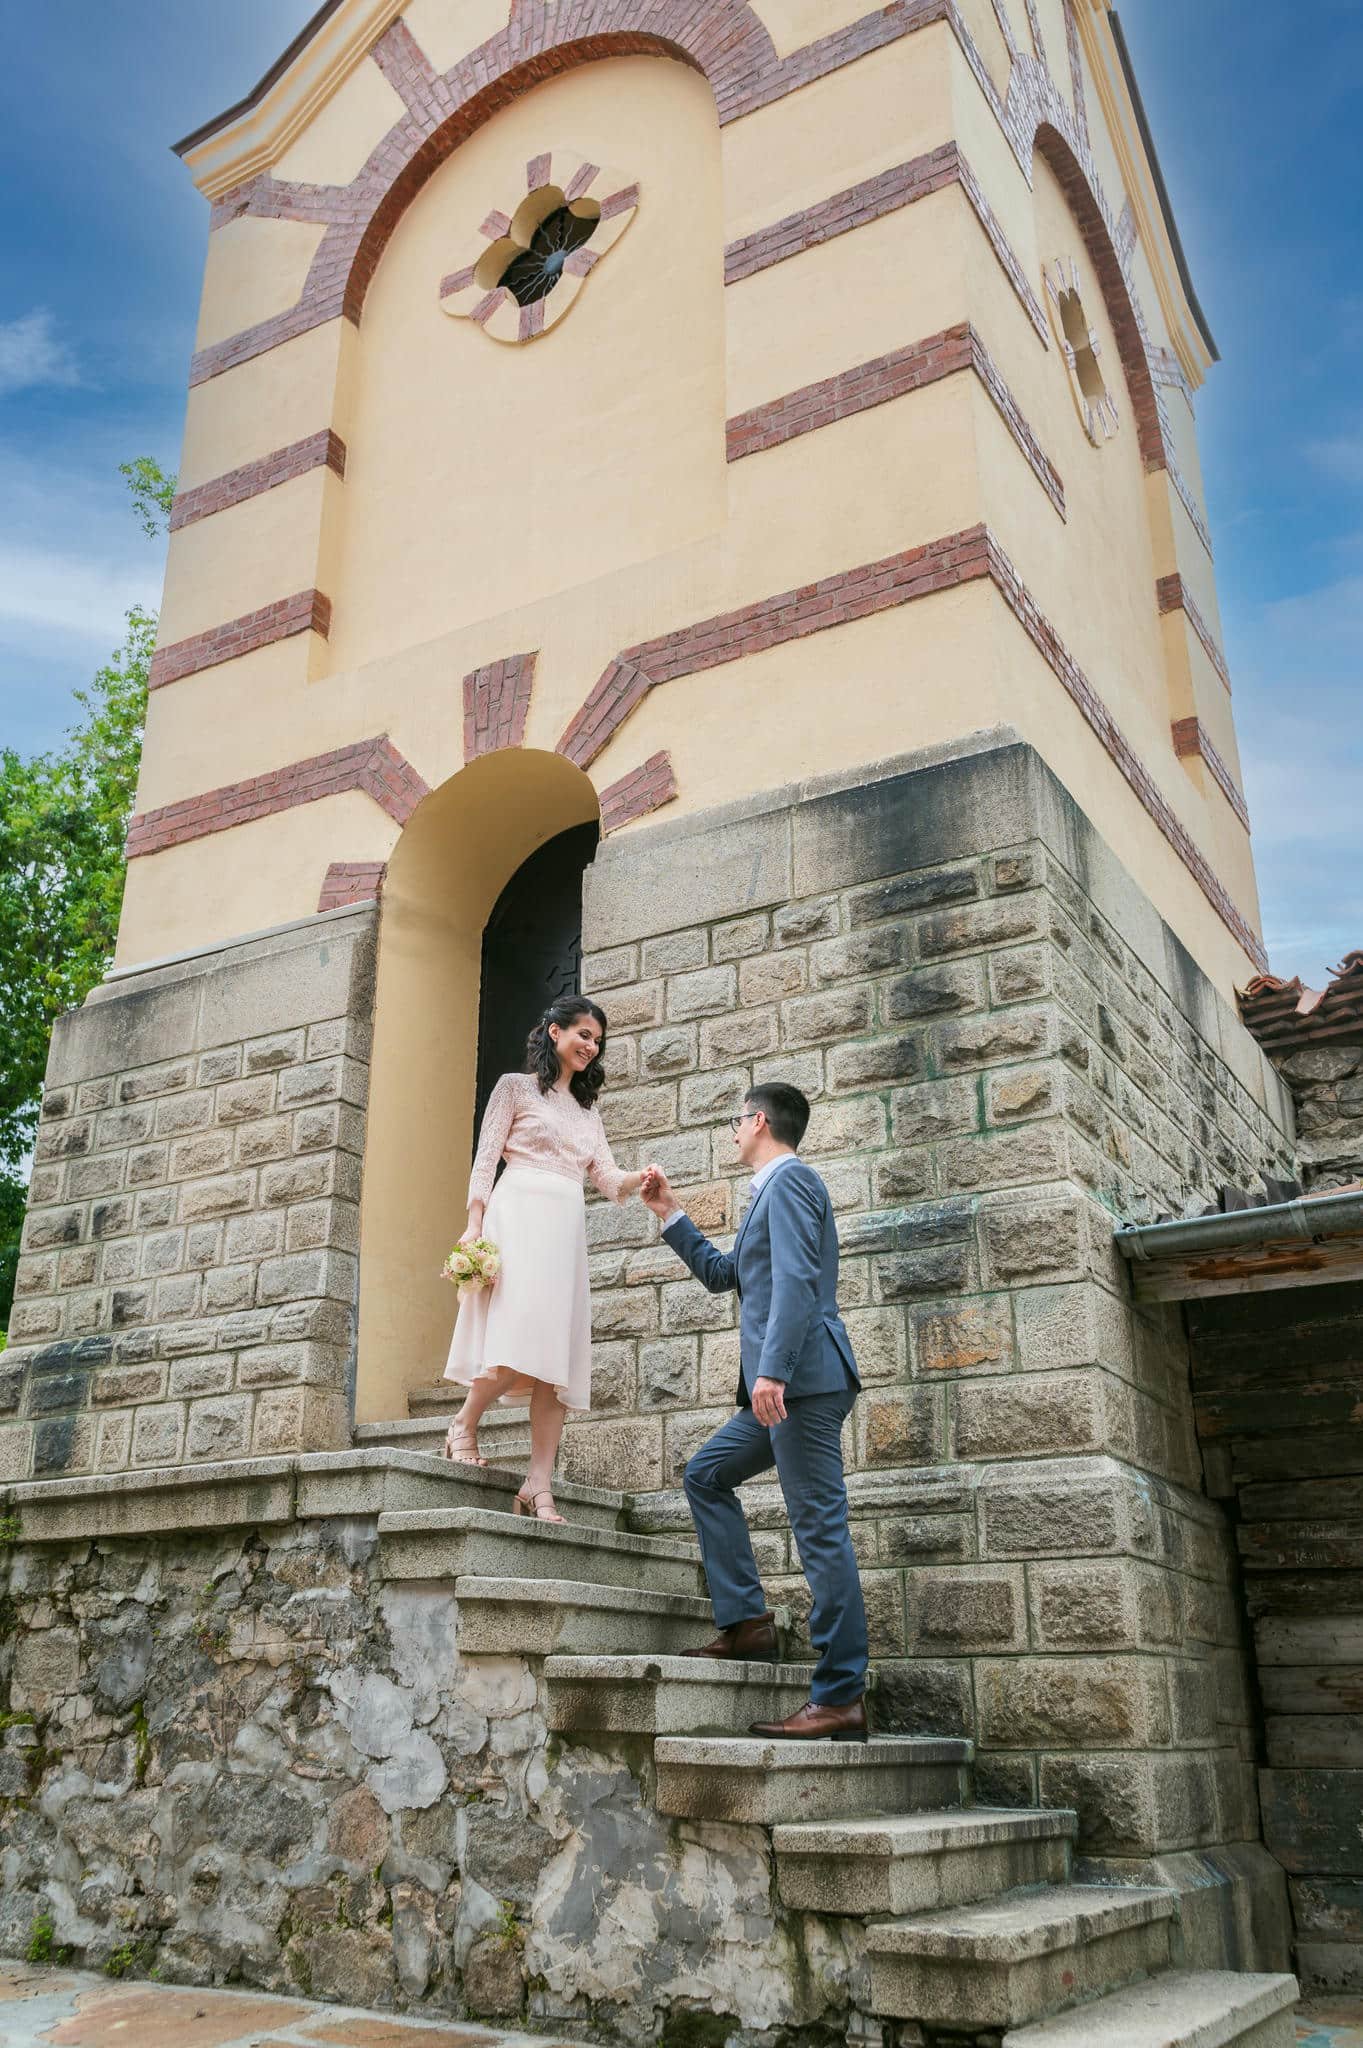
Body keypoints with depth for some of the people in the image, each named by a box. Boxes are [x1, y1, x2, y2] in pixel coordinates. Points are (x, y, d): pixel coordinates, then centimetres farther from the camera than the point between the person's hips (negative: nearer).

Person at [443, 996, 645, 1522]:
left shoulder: (588, 1110, 25)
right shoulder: (516, 1087, 10)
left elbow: (608, 1180, 16)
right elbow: (484, 1160, 1)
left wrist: (640, 1180, -6)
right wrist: (474, 1225, -11)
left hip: (567, 1232, 5)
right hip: (517, 1218, -5)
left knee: (557, 1355, -6)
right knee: (522, 1339, -21)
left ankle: (539, 1485, -9)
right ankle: (464, 1426, 2)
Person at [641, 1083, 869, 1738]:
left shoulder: (788, 1180, -7)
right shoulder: (775, 1189, 24)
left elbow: (796, 1279, -21)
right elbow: (720, 1274, 32)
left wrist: (771, 1369, -28)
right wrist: (669, 1212, 30)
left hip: (802, 1378, -11)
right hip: (787, 1386, 11)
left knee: (820, 1530, -8)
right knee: (705, 1475, 17)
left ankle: (841, 1697, -5)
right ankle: (746, 1621, 14)